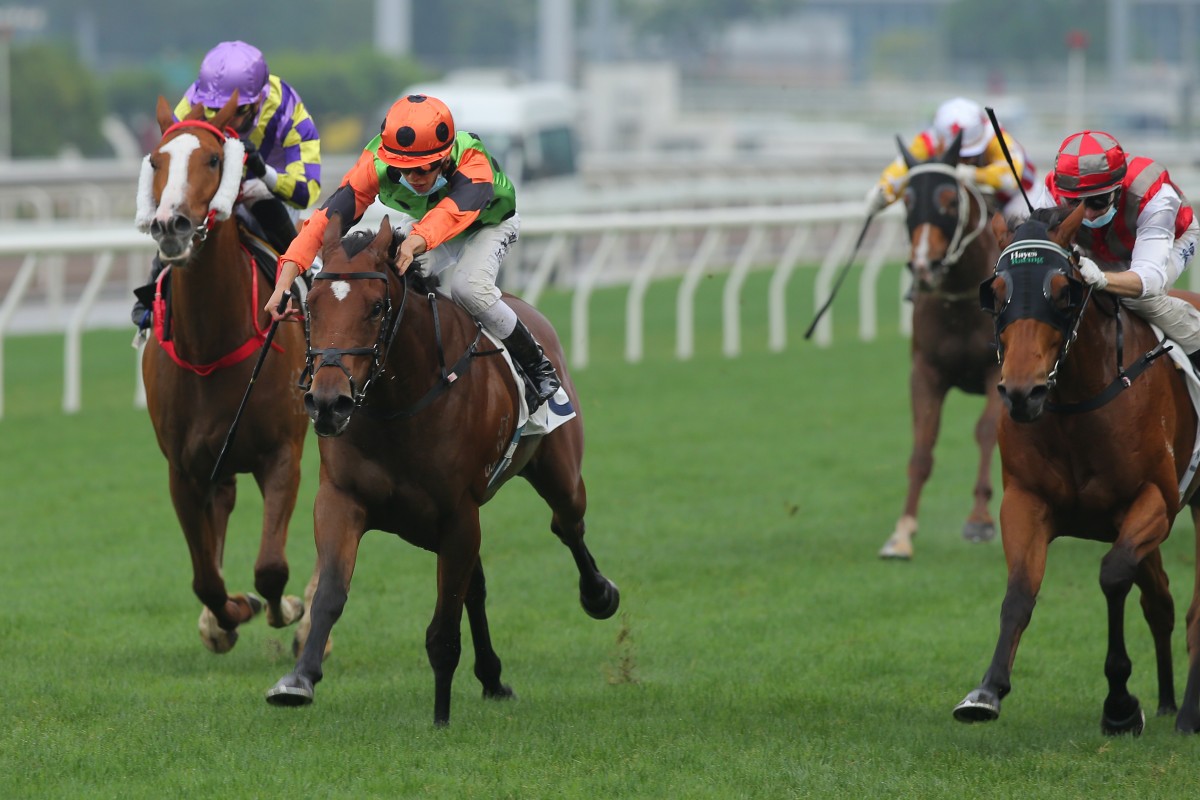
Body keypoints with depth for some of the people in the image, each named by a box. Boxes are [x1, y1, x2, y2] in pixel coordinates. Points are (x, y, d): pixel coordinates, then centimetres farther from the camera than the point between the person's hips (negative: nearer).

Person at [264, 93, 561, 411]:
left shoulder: (473, 162, -43)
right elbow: (327, 219, -42)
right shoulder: (377, 163, -35)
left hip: (488, 225, -4)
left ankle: (538, 368, -11)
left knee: (467, 287, -31)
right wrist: (283, 285, -54)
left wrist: (414, 242, -84)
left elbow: (453, 212, -64)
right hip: (421, 223, 4)